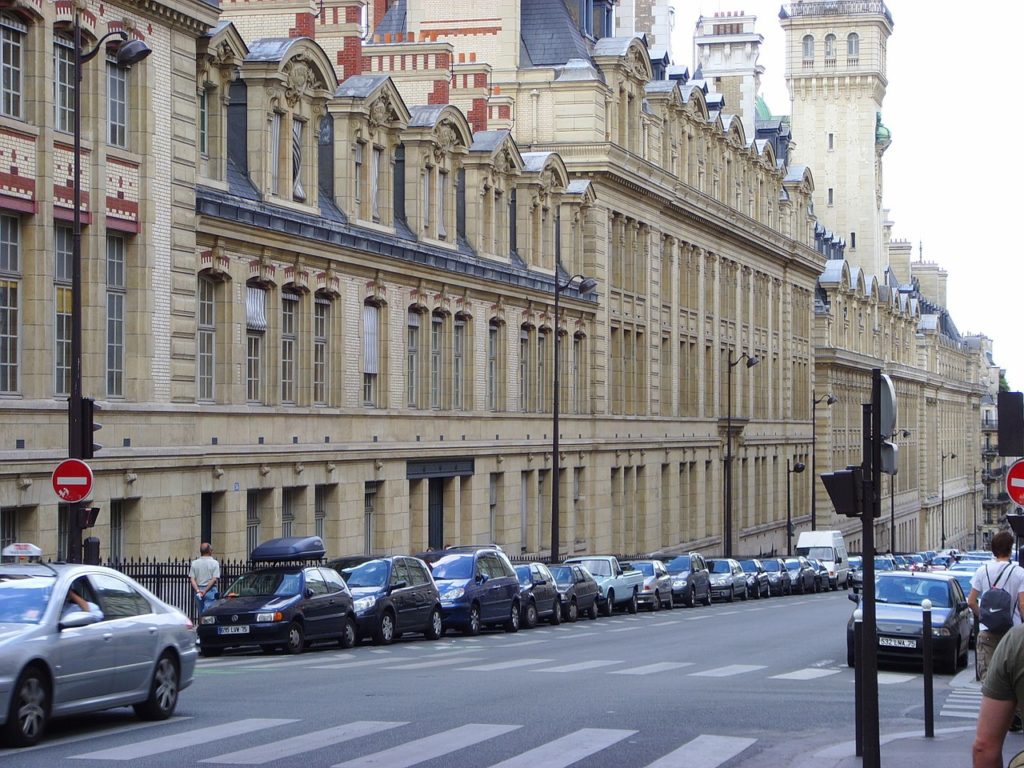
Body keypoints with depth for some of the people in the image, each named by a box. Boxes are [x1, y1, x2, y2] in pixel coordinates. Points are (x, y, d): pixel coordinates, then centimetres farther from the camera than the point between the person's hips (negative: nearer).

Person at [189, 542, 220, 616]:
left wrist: (198, 590, -8)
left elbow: (192, 579, -1)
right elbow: (214, 579, -12)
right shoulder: (214, 563, -4)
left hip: (199, 591, 4)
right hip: (210, 590, -4)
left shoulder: (194, 563, 6)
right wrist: (205, 591, -12)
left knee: (200, 613, 12)